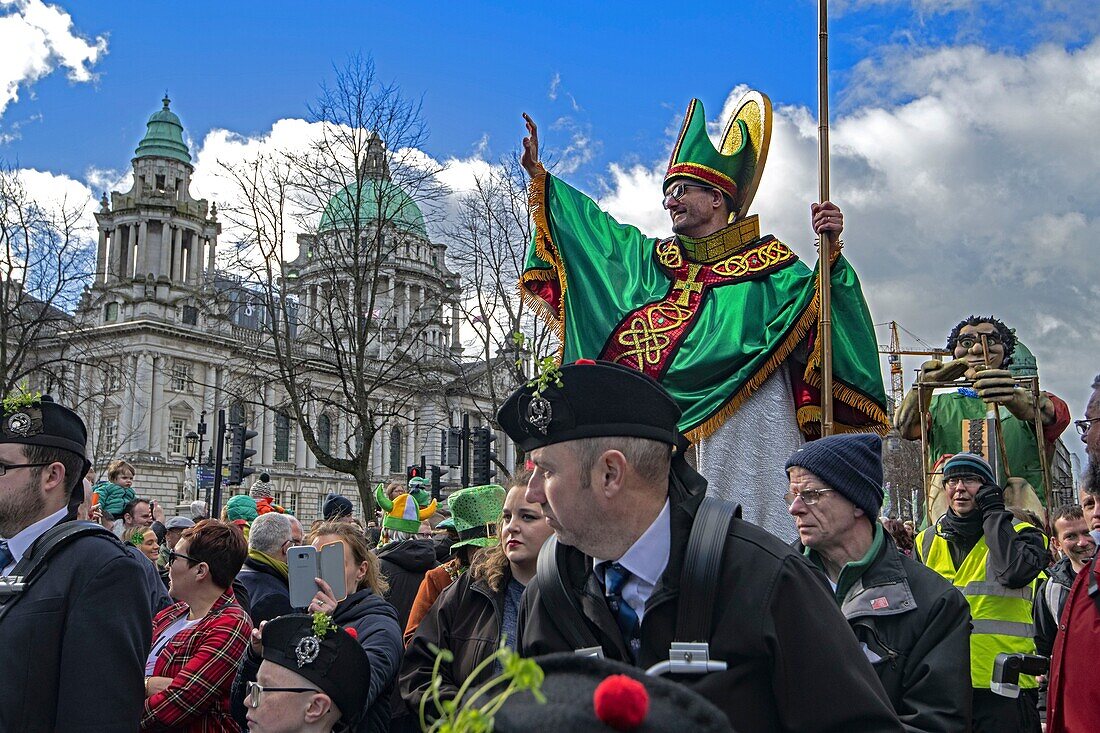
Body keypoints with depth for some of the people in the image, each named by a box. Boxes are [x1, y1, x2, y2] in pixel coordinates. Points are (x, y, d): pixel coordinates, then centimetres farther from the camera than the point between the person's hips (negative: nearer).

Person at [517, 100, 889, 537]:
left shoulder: (767, 264, 3)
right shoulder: (653, 259, 18)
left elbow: (821, 308, -8)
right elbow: (588, 225, 23)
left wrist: (831, 251, -23)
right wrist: (538, 174, 24)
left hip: (747, 422, -5)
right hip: (671, 422, 5)